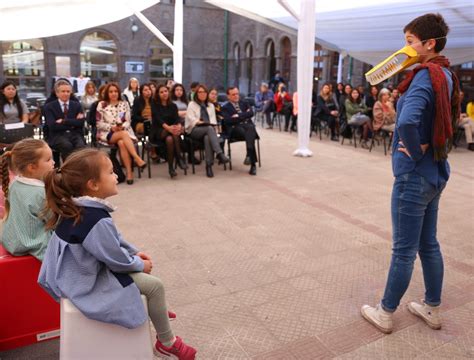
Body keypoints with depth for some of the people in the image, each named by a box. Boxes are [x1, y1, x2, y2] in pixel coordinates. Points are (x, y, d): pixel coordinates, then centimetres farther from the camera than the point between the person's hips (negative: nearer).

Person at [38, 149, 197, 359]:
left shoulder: (77, 207, -3)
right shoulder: (97, 221, -34)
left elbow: (114, 239, 9)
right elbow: (116, 260, -24)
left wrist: (134, 252, 8)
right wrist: (139, 264, -6)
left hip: (89, 268, 10)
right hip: (93, 280, -10)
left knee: (144, 268, 21)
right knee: (155, 286, -6)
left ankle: (156, 310, 39)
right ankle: (167, 342, 13)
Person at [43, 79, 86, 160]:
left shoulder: (77, 105, 16)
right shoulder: (49, 106, 7)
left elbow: (80, 122, 1)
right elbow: (53, 126, -7)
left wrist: (64, 121, -9)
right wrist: (72, 124, -7)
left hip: (75, 134, 2)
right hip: (58, 135, -2)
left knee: (81, 146, -32)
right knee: (67, 146, -35)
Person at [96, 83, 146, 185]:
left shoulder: (124, 104, 12)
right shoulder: (102, 104, 6)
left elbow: (128, 121, 7)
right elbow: (99, 123, 1)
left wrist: (122, 127, -15)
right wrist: (112, 127, -14)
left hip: (123, 130, 2)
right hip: (107, 133, -2)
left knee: (122, 143, -35)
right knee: (124, 134, -36)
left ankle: (129, 172, -37)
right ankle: (137, 159, -43)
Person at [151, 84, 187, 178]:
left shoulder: (173, 106, 14)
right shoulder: (155, 105, 4)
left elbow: (177, 118, -2)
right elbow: (158, 119, -13)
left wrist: (179, 126, -28)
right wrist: (168, 127, -33)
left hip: (170, 130, 2)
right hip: (158, 132, -2)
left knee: (169, 139, -35)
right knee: (170, 137, -36)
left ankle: (171, 167, -37)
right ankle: (179, 159, -36)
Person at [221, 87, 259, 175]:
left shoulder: (244, 103, 27)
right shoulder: (225, 107, 16)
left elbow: (251, 113, 6)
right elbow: (228, 120, -5)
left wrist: (238, 116, -4)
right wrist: (244, 115, -3)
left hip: (248, 125, 2)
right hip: (235, 128, -2)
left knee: (250, 128, -37)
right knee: (249, 134, -36)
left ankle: (249, 155, -44)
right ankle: (253, 163, -41)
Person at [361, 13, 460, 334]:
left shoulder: (425, 76, -18)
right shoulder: (446, 76, 10)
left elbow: (407, 121, -36)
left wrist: (416, 151, -20)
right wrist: (423, 148, 7)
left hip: (415, 175, -9)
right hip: (436, 173, 9)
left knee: (404, 250, 3)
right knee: (428, 244, 18)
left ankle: (385, 314, 19)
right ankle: (433, 309, 32)